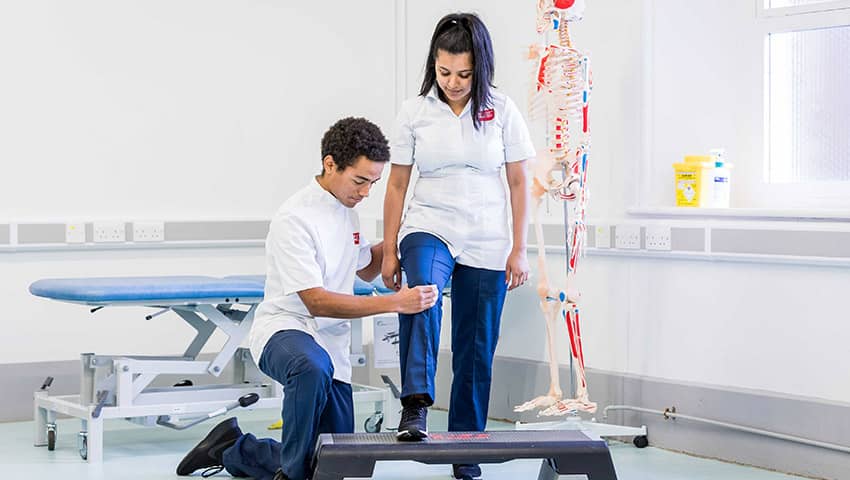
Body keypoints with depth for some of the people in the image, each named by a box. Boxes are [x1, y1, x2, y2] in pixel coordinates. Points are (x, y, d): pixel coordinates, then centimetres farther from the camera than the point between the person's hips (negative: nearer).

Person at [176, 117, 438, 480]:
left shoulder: (346, 209, 10)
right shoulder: (295, 218, -17)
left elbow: (366, 269, 27)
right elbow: (317, 302, -22)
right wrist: (395, 303, -27)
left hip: (331, 348, 8)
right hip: (284, 329, -8)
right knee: (313, 368, -45)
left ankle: (231, 450, 23)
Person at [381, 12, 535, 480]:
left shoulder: (501, 110, -1)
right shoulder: (414, 111, 0)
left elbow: (518, 183, 3)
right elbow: (397, 184, 5)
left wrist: (518, 250, 0)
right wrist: (389, 250, 3)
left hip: (486, 245, 1)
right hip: (429, 228, -1)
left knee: (475, 350, 5)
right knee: (421, 292, -35)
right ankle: (415, 407, -43)